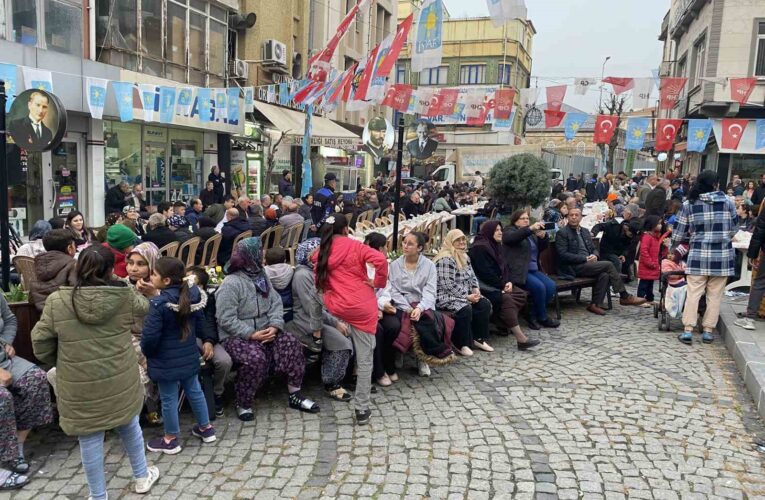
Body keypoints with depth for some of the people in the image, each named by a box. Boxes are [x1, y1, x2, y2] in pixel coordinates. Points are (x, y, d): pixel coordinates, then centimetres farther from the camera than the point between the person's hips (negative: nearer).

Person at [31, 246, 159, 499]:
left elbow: (40, 342, -3)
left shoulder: (56, 301, -12)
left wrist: (61, 363, 13)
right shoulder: (124, 297, -10)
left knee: (90, 439, 13)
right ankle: (142, 477, 41)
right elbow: (143, 307, 12)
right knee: (129, 426, 23)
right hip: (120, 381, 2)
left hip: (80, 387, -1)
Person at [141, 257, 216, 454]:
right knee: (194, 391, 21)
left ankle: (170, 440, 24)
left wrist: (146, 352, -2)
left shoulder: (159, 303, -24)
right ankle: (206, 428, 34)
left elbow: (150, 335, -22)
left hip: (166, 360, -6)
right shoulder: (193, 295, -3)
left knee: (169, 399, 9)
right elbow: (200, 326, 6)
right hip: (189, 356, 6)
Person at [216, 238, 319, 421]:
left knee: (291, 343, -16)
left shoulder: (261, 276, 9)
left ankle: (295, 394, -6)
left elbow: (276, 303, 4)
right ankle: (243, 404, -11)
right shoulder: (230, 284, -15)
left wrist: (275, 326, -14)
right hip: (237, 336, -7)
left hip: (264, 331, 7)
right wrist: (252, 334, -23)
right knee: (256, 358, -34)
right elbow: (226, 320, -20)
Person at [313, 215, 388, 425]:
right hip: (362, 307, -3)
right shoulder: (355, 246, -1)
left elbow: (320, 283, 10)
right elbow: (381, 260, -16)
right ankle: (362, 409, 5)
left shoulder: (321, 253, 10)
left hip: (336, 308, 3)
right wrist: (378, 282, -4)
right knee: (365, 359, 3)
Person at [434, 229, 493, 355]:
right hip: (445, 296, -9)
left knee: (485, 304, -7)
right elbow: (448, 285, -24)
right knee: (465, 309, -33)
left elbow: (472, 276, 20)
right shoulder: (446, 259, -19)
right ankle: (461, 344, -16)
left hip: (465, 294, 10)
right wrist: (467, 296, -22)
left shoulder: (464, 256, 12)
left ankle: (479, 339, 3)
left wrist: (476, 289, -1)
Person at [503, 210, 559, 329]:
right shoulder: (510, 231, 2)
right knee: (539, 287, -26)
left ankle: (533, 315, -7)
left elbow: (542, 248, 13)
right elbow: (513, 238, -24)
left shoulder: (531, 233, 22)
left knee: (551, 286, -16)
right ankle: (543, 318, -7)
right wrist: (531, 228, -36)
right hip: (519, 272, -7)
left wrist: (543, 236, -9)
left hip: (534, 270, 7)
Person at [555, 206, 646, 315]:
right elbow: (563, 255, -12)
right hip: (573, 267, -7)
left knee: (604, 275, -25)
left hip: (588, 264, 7)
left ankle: (596, 304, -19)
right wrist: (585, 259, -16)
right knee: (608, 265, -19)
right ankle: (624, 296, -9)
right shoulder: (562, 233, -4)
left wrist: (594, 255, -4)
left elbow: (593, 249, 22)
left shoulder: (585, 231, 19)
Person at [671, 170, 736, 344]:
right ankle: (708, 331, 12)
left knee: (693, 293, 3)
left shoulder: (689, 204, 0)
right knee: (715, 295, 7)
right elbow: (733, 230, 8)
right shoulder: (727, 202, 0)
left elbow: (680, 232, 5)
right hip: (722, 255, 0)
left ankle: (688, 331, 0)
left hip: (698, 254, 0)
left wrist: (673, 246, 23)